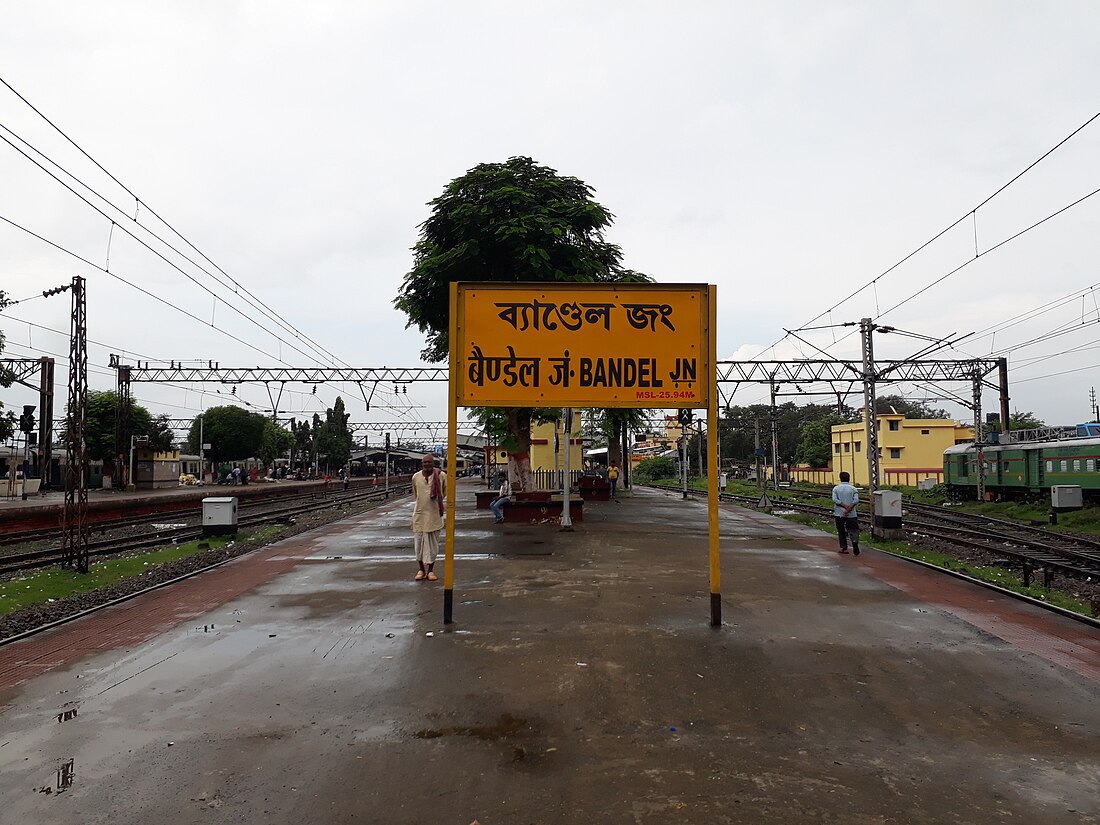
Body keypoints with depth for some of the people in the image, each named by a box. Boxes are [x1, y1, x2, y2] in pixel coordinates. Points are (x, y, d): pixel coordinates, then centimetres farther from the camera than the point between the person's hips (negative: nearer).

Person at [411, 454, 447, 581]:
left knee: (432, 544, 5)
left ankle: (430, 570, 16)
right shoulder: (416, 477, 1)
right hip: (419, 514, 2)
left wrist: (443, 507, 7)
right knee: (419, 543, 6)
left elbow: (447, 493, 7)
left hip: (434, 515, -2)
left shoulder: (441, 476, -6)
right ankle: (421, 569, 20)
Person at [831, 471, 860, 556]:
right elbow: (856, 500, -11)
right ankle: (855, 541, -22)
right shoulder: (853, 489, 3)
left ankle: (844, 548, 9)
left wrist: (845, 506, -11)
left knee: (841, 531, 10)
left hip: (839, 514, 0)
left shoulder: (836, 488, 3)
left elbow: (835, 500, -10)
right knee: (853, 529, 5)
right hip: (851, 514, 0)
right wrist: (849, 508, -14)